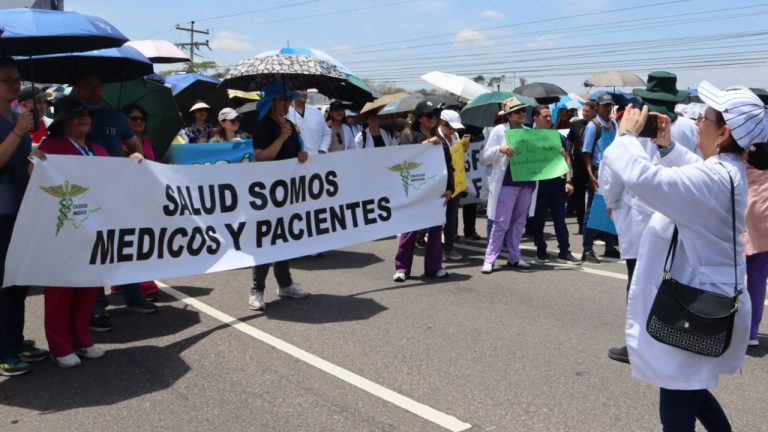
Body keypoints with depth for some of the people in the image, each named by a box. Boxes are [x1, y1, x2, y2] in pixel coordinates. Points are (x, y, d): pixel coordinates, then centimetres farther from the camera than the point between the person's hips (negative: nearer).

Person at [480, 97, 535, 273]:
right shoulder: (499, 130, 0)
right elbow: (484, 157, -5)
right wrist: (500, 149, -21)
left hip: (526, 183, 5)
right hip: (507, 183, -5)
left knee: (519, 222, 10)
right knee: (501, 223, -5)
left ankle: (514, 257, 19)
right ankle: (489, 259, 1)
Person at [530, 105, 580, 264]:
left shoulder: (558, 137, 10)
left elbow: (566, 159, 10)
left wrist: (568, 181, 2)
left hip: (557, 181, 3)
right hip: (538, 182, -3)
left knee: (560, 217, 5)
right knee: (539, 219, 5)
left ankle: (564, 252, 8)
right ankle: (541, 251, 16)